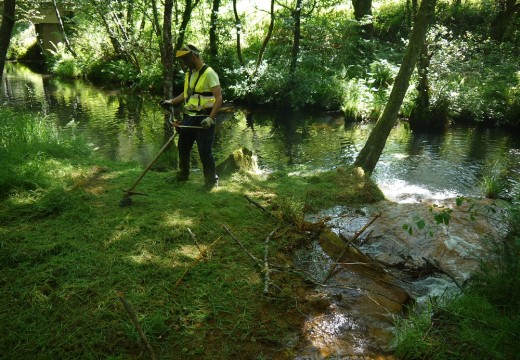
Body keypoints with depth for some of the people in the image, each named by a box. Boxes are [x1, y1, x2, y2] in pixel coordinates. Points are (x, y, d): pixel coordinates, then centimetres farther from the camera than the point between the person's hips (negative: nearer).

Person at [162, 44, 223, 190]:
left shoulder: (208, 73, -13)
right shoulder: (189, 73, 13)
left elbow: (219, 98, -18)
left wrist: (211, 118, -26)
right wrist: (171, 101, 14)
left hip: (203, 120, -8)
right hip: (188, 117, 8)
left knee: (205, 151, -5)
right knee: (183, 148, 16)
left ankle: (211, 181, 10)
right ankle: (183, 175, 36)